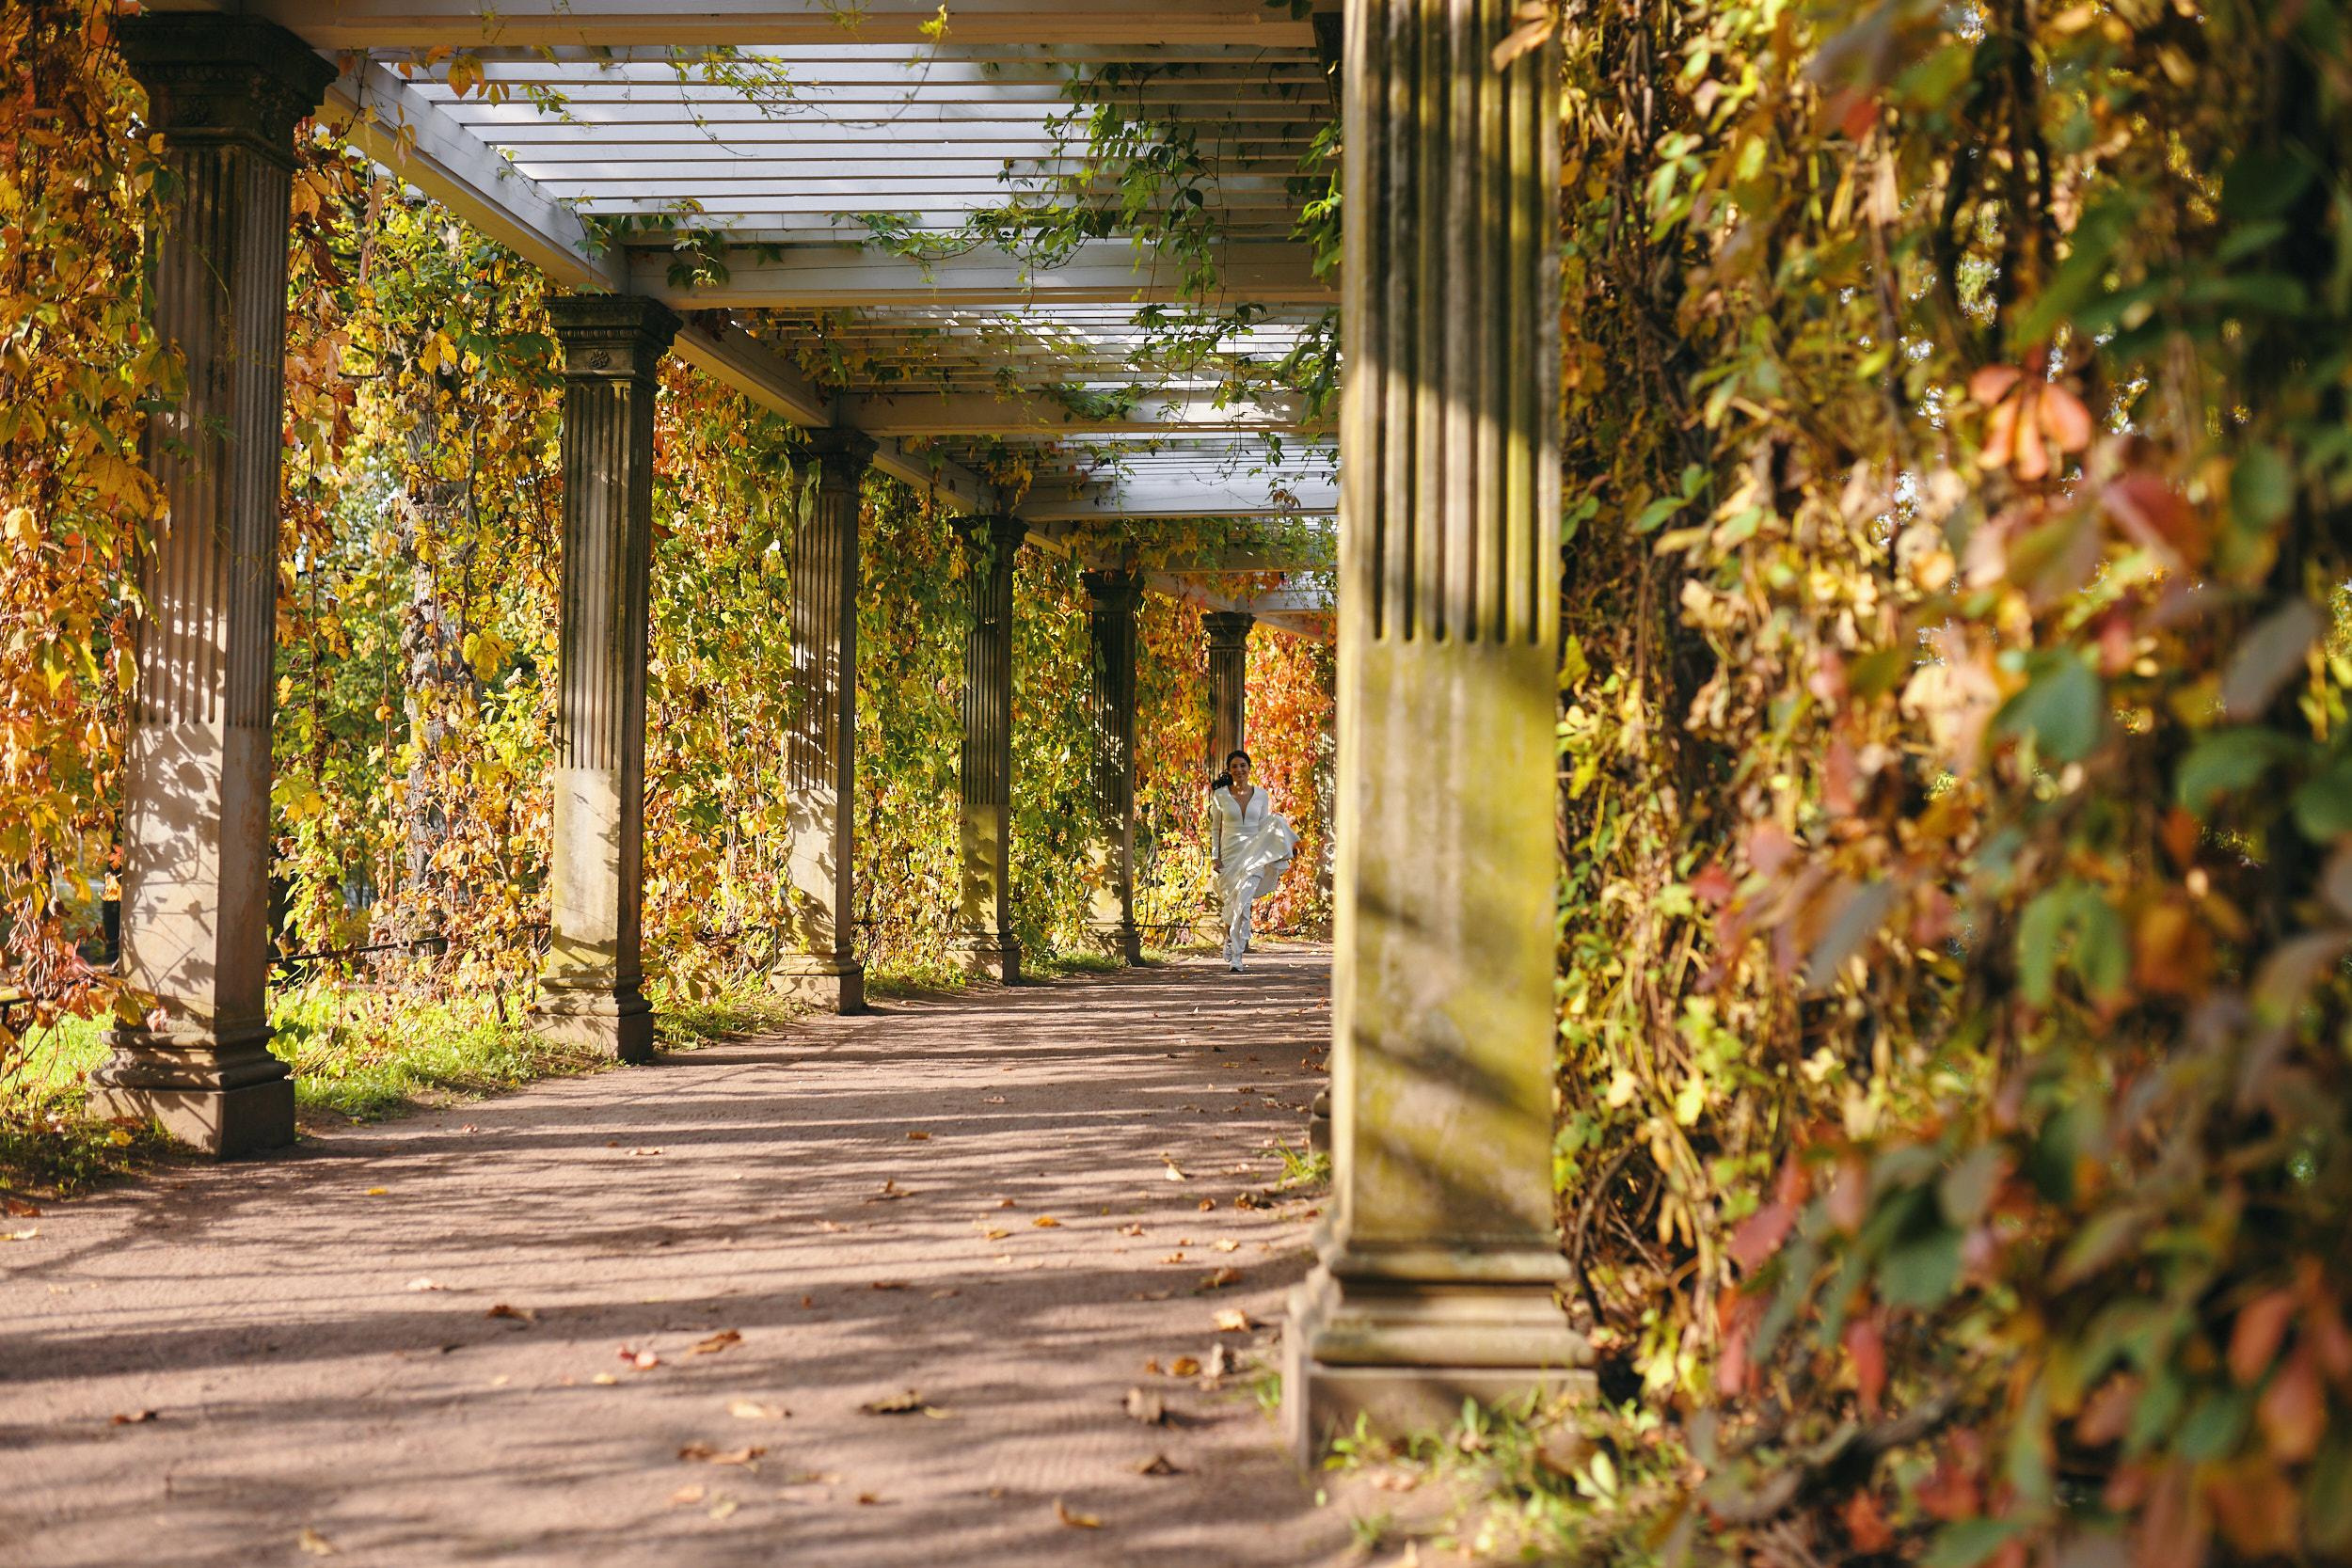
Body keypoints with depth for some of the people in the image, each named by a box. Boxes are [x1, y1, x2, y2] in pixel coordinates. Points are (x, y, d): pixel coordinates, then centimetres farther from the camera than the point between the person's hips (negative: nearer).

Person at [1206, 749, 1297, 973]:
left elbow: (1265, 828, 11)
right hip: (1230, 854, 1)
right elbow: (1215, 828, 6)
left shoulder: (1261, 795, 6)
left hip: (1254, 854, -1)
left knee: (1244, 901, -16)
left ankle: (1236, 955, -15)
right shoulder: (1220, 795, 2)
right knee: (1232, 902, 7)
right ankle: (1229, 937, 39)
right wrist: (1215, 856, -2)